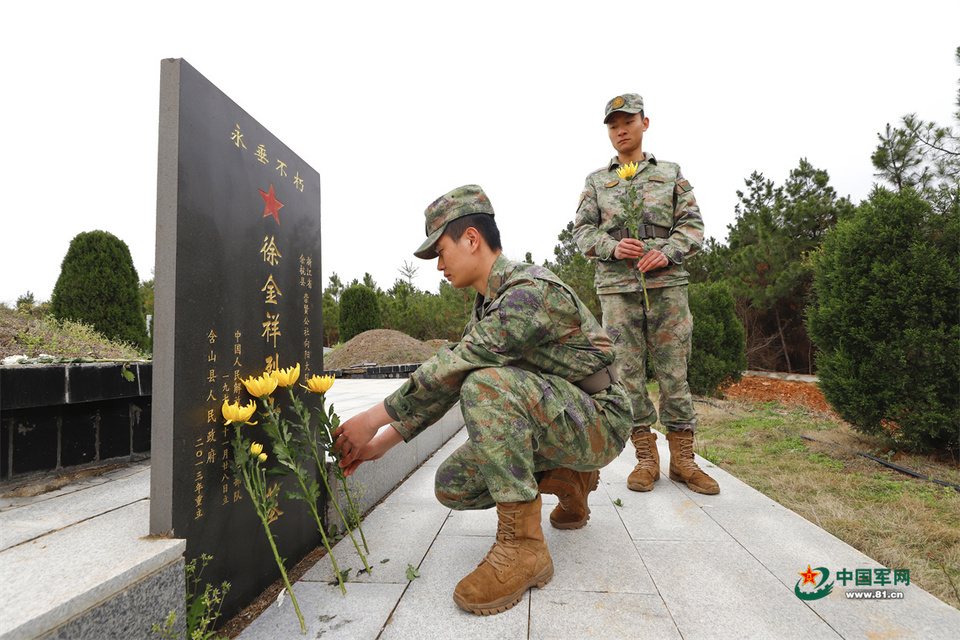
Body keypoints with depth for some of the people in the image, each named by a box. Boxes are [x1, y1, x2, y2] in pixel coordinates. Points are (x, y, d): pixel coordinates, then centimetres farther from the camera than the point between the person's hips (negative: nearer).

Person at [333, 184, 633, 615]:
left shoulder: (531, 290, -23)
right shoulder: (485, 305, 9)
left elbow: (453, 368, -27)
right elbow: (446, 384, 9)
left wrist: (374, 418, -18)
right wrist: (382, 442, 4)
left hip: (597, 422, -9)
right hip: (550, 424, 9)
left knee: (487, 382, -34)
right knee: (452, 485, -3)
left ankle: (522, 543, -22)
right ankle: (567, 479, 14)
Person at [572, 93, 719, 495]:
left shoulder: (671, 174, 15)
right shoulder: (596, 181, 16)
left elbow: (692, 225, 8)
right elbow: (582, 230, 8)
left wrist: (667, 252, -12)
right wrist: (611, 247, -12)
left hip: (666, 282, 0)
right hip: (617, 286, 0)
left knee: (674, 371, 0)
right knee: (628, 372, -1)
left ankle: (682, 459, 11)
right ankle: (646, 459, 10)